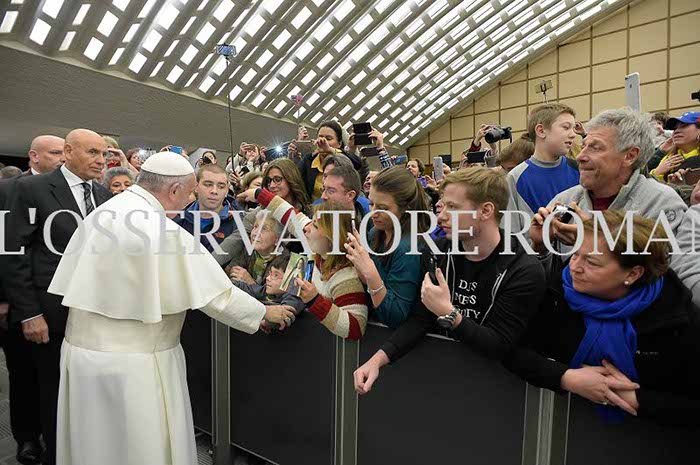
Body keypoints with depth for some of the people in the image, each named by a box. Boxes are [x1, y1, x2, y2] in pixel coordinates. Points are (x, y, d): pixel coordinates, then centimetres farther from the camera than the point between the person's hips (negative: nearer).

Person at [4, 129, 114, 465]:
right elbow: (15, 254, -9)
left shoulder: (104, 195, 8)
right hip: (52, 313, -4)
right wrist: (29, 313, -12)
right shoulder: (32, 188, -6)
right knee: (54, 392, 13)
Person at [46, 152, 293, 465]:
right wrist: (266, 313, -5)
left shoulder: (101, 214, 2)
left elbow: (72, 284, 9)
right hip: (133, 365, -7)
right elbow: (216, 295, -19)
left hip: (82, 349, 8)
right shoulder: (162, 230, -22)